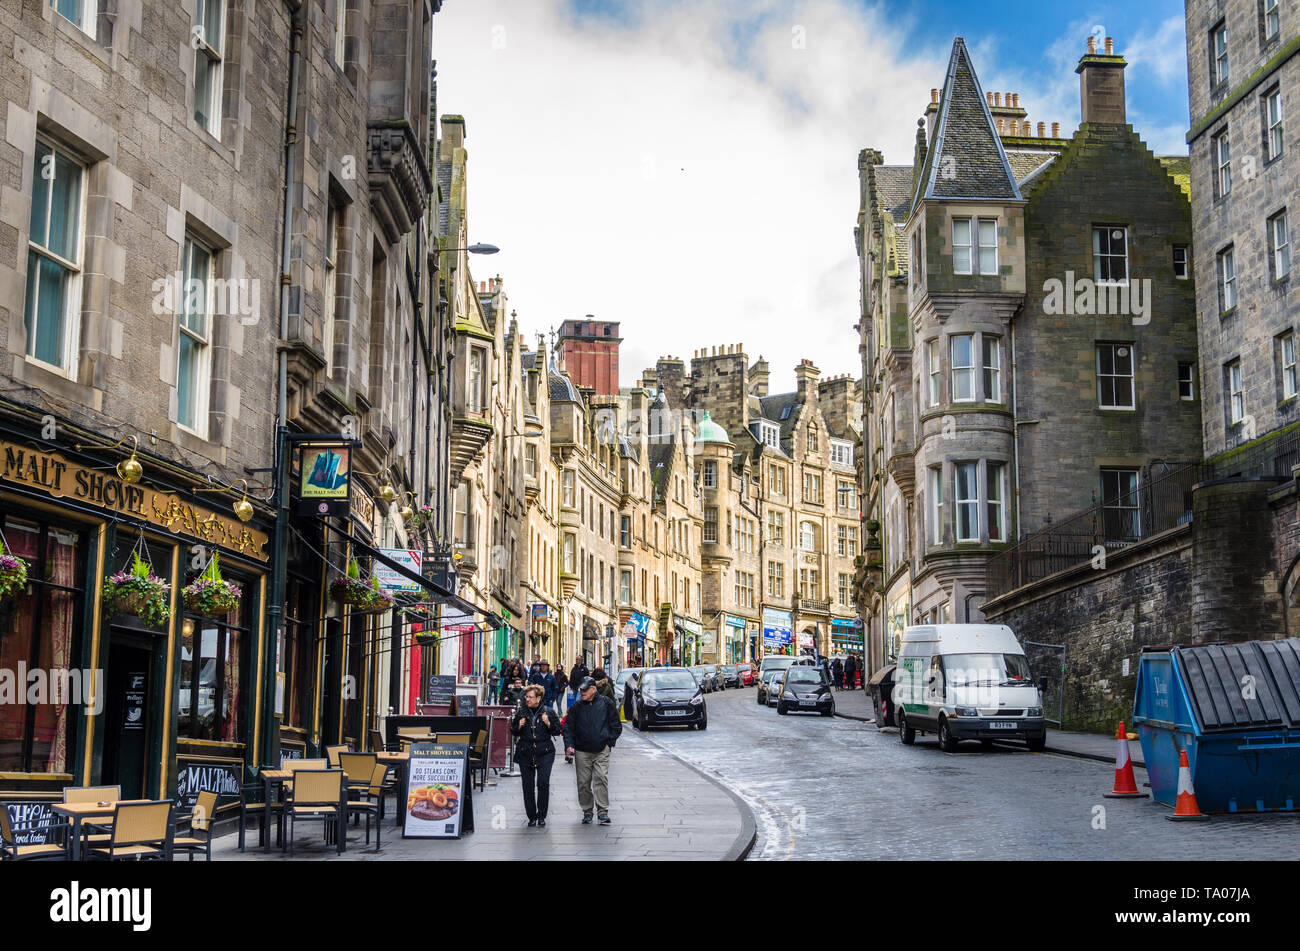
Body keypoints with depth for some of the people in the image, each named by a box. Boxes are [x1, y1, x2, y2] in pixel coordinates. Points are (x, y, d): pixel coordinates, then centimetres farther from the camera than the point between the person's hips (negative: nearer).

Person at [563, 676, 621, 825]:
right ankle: (587, 811, 15)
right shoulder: (576, 708, 8)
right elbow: (568, 728, 8)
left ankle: (603, 811, -8)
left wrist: (610, 741, 1)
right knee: (583, 782, 4)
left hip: (601, 751, -2)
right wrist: (569, 745, -5)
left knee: (601, 779, -11)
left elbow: (616, 725, 9)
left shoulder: (606, 703, 3)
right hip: (582, 751, 2)